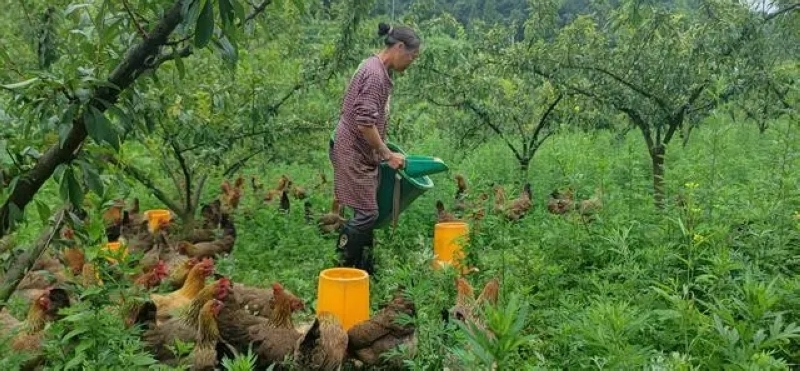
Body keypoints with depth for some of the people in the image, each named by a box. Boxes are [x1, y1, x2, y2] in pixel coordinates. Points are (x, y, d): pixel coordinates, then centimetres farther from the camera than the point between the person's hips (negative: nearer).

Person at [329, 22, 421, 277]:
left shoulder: (377, 69, 12)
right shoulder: (375, 74, -20)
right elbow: (365, 123, -26)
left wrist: (383, 150, 22)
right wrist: (387, 154, -18)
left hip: (361, 152, 10)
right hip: (354, 152, -10)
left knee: (367, 213, 13)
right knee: (366, 213, -7)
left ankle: (365, 269, 22)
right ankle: (341, 270, 4)